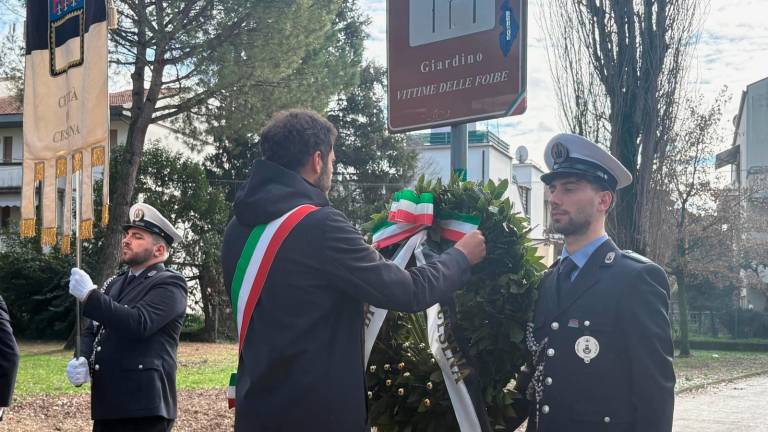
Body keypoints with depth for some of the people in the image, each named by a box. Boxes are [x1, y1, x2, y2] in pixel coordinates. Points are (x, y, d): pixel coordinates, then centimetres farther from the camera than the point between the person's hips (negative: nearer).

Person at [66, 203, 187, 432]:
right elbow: (91, 330, 19)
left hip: (143, 407, -7)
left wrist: (90, 295, -21)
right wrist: (81, 361, -2)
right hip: (107, 406, 8)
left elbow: (139, 324, -21)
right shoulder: (115, 283, 19)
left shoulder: (170, 283, -5)